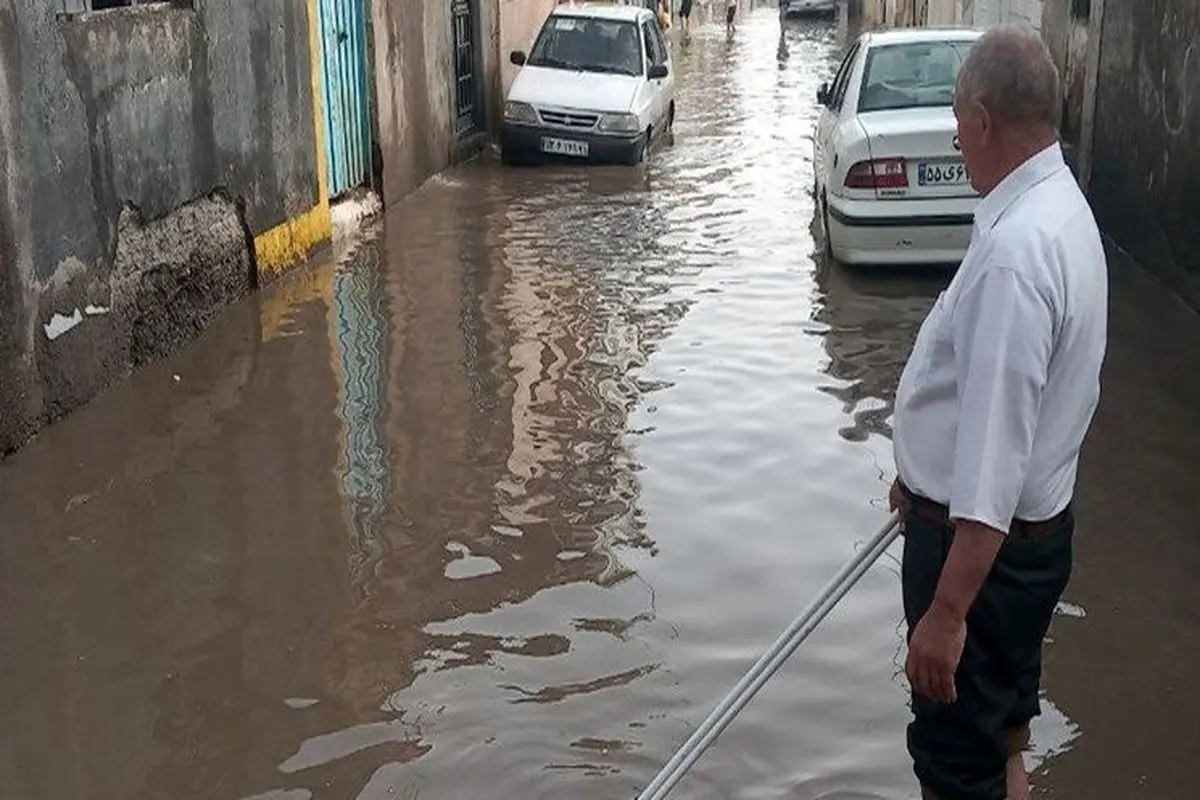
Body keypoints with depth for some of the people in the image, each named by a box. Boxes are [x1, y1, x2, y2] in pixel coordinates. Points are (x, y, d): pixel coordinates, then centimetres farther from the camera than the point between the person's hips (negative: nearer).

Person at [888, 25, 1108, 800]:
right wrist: (926, 475, 29)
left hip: (986, 537, -10)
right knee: (998, 735, 24)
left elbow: (999, 433, -30)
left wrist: (947, 611, -29)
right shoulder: (1058, 208, 6)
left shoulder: (1017, 247, -27)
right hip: (1028, 525, 10)